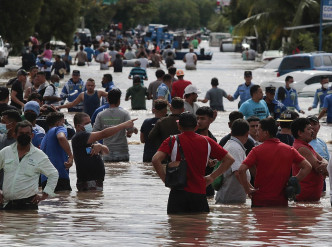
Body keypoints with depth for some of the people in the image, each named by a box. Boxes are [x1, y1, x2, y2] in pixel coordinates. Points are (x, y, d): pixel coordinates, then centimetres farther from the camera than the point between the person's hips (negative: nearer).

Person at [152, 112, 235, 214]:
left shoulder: (172, 141, -1)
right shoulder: (207, 142, 6)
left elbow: (156, 160, -15)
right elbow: (229, 159, 10)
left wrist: (165, 179, -3)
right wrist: (212, 177, 11)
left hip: (178, 193, -2)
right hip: (200, 193, 2)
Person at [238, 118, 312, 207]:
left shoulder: (257, 150, -6)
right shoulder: (289, 150, 4)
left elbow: (241, 170, -16)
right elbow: (307, 167, 5)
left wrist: (247, 189, -6)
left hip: (261, 201, -3)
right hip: (282, 202, 3)